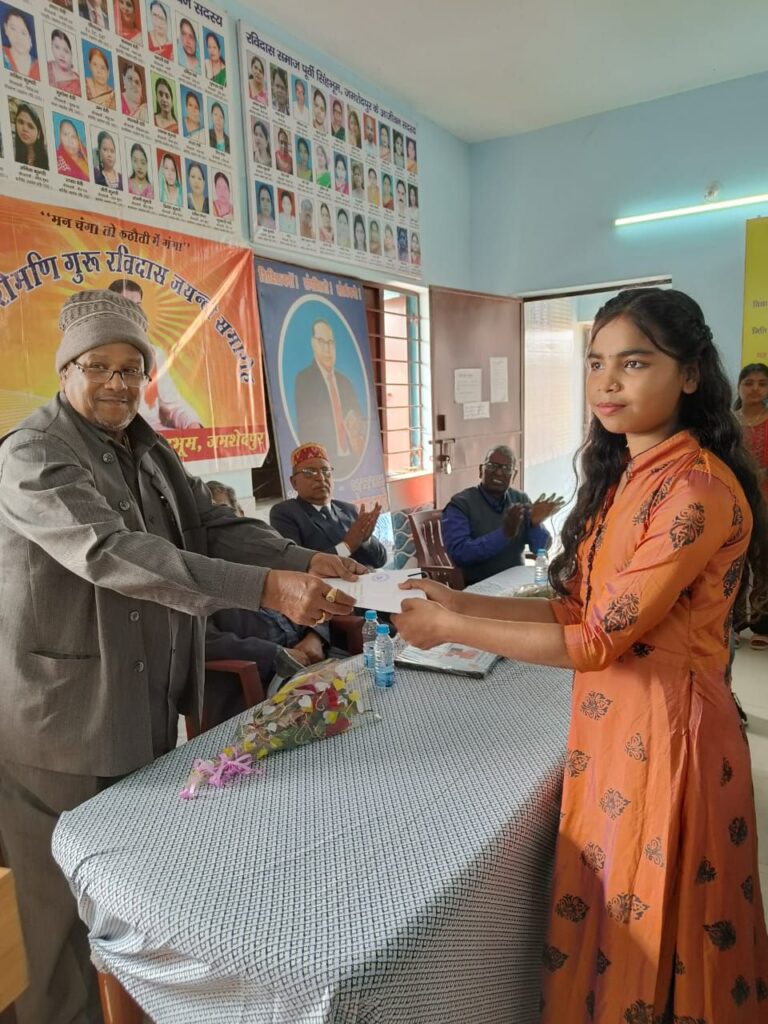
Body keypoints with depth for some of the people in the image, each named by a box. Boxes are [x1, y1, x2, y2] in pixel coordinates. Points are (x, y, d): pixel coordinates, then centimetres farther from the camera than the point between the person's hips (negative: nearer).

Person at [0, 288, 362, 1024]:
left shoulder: (149, 452, 7)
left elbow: (216, 526, 0)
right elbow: (113, 552, -34)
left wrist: (305, 562, -18)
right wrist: (267, 589, -41)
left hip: (150, 707, 8)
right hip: (64, 722, -7)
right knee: (72, 903, 11)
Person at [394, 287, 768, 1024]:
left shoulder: (699, 488, -21)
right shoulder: (620, 477, 8)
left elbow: (598, 640, -22)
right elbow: (580, 606, 6)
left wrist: (451, 629, -17)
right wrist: (463, 602, -1)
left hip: (663, 731, -8)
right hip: (606, 724, 8)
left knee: (645, 946, 14)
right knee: (603, 928, 23)